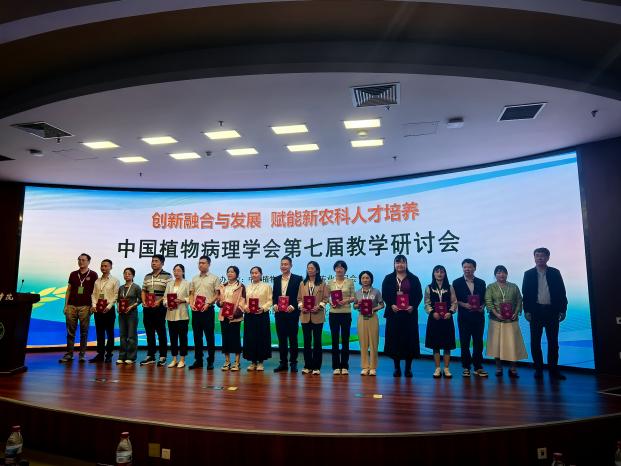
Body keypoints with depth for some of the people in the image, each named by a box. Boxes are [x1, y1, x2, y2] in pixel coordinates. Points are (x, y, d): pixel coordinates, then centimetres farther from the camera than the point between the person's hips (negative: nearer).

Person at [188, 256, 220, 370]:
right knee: (197, 336, 8)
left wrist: (208, 304, -15)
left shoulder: (214, 278, 0)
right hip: (196, 310, 4)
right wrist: (191, 304, -3)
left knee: (210, 336, 0)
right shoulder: (194, 279, 14)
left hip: (208, 309, -4)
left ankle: (210, 361, 7)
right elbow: (191, 294, 14)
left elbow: (217, 294, -3)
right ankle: (198, 360, 17)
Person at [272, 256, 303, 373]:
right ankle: (283, 363, 16)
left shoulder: (297, 279, -2)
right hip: (279, 313, 4)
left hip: (292, 312, -4)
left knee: (293, 338, 4)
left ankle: (293, 363, 12)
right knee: (281, 339, 8)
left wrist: (293, 306, -17)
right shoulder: (276, 279, 13)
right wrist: (275, 304, -5)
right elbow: (274, 295, 13)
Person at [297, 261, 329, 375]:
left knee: (317, 341, 2)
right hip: (305, 316, 3)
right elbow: (299, 298, 10)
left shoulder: (322, 284, 2)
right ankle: (308, 366, 15)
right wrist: (301, 306, -8)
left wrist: (319, 306, -17)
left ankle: (316, 367, 8)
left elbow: (326, 298, -3)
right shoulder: (302, 284, 11)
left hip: (318, 316, -3)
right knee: (307, 341, 7)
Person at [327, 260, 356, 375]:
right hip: (333, 313, 1)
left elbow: (353, 297, 1)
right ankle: (336, 366, 13)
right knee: (335, 339, 4)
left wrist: (346, 300, -17)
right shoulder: (330, 283, 6)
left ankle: (344, 366, 12)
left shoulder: (350, 282, 3)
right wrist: (331, 302, -13)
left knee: (345, 339, 3)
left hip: (346, 313, -1)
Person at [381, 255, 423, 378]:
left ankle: (408, 368, 12)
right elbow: (384, 295, 3)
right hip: (393, 313, 0)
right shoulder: (388, 279, 7)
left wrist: (413, 306, -12)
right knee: (394, 339, 2)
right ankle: (397, 368, 12)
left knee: (409, 339, 1)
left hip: (409, 313, 0)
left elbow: (419, 295, 3)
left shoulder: (413, 279, 6)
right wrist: (391, 305, -12)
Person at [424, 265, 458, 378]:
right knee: (435, 344, 4)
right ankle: (437, 369, 12)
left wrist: (450, 312, -14)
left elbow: (454, 302, 1)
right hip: (434, 318, 0)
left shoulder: (450, 288, 5)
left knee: (447, 344, 3)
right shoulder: (429, 288, 4)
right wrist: (433, 312, -14)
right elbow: (427, 303, 1)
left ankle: (446, 369, 12)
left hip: (447, 318, 0)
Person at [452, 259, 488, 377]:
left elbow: (484, 299, 8)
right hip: (464, 317, -2)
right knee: (464, 343, 4)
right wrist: (464, 305, -16)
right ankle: (466, 367, 13)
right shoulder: (457, 282, 3)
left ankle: (478, 367, 15)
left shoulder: (481, 283, 9)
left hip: (478, 316, 2)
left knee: (478, 342, 5)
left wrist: (482, 306, -11)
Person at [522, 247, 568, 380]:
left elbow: (562, 292, 4)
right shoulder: (529, 274, 5)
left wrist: (563, 310, -2)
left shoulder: (555, 273, 5)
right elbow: (525, 293, 2)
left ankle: (553, 369, 11)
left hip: (552, 311, 0)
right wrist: (527, 311, -5)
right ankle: (538, 369, 11)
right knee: (535, 342, 3)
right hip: (536, 311, 0)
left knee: (553, 341, 3)